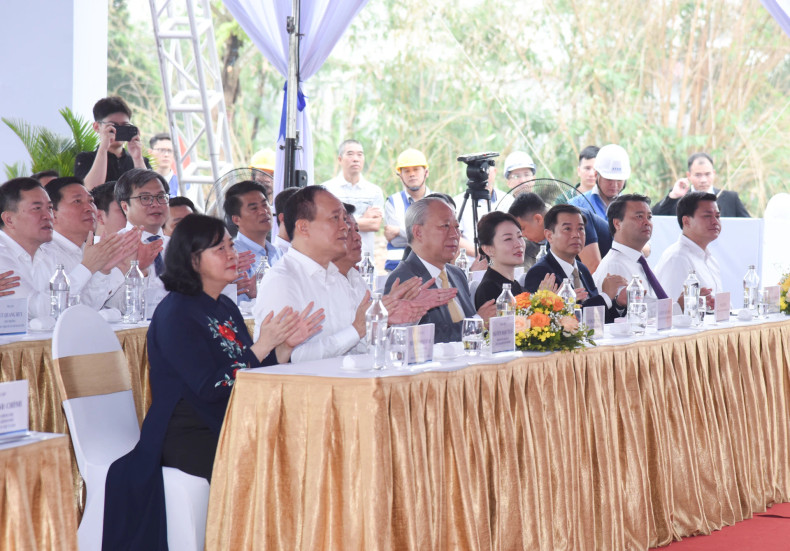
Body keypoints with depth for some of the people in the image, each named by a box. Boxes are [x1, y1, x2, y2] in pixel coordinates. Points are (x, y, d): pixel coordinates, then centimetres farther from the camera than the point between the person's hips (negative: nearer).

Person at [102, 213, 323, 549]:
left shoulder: (226, 308, 15)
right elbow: (208, 387, -18)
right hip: (187, 438, -7)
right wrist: (262, 347, -17)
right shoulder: (175, 314, -10)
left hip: (229, 429, 7)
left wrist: (285, 345, -2)